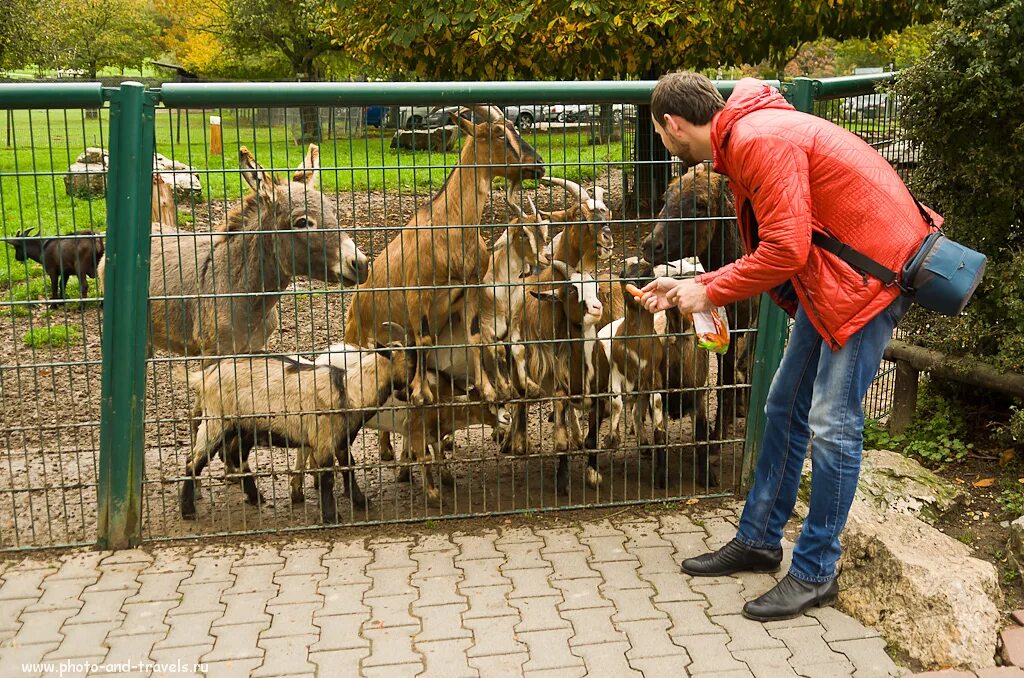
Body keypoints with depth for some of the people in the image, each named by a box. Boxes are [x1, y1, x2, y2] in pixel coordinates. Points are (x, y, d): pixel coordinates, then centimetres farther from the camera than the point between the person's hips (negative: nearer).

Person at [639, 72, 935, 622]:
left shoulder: (760, 140, -21)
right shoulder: (740, 144, 11)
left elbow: (785, 250, -26)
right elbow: (767, 254, 14)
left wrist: (710, 292, -14)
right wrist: (691, 287, 11)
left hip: (873, 267, -10)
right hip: (826, 275, 10)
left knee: (831, 424, -8)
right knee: (785, 408, 12)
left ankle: (815, 573, 4)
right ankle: (758, 541, 24)